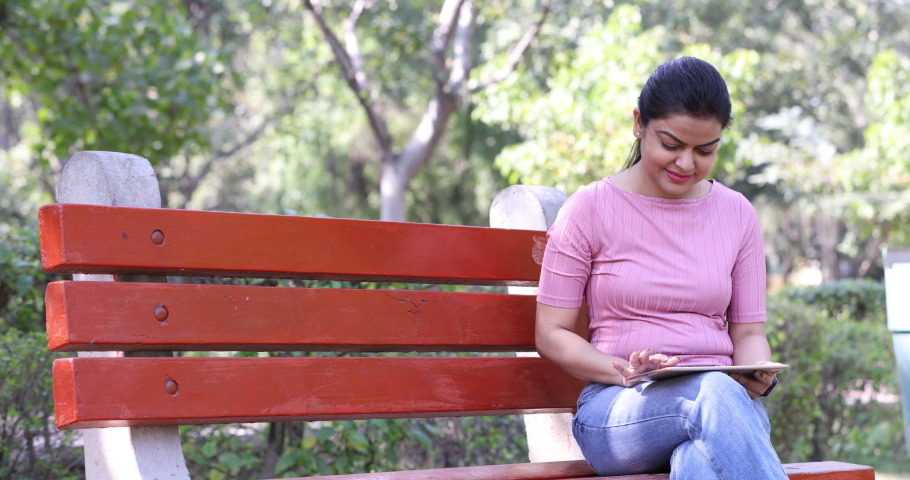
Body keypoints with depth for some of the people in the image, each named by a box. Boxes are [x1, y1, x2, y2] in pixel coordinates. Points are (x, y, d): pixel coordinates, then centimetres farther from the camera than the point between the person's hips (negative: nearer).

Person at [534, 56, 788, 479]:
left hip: (725, 398, 2)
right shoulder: (590, 209, 3)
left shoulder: (737, 214, 14)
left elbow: (748, 331, 16)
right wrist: (625, 373, -15)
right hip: (617, 409, -2)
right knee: (715, 393, -39)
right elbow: (551, 334, 3)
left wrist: (758, 372, -9)